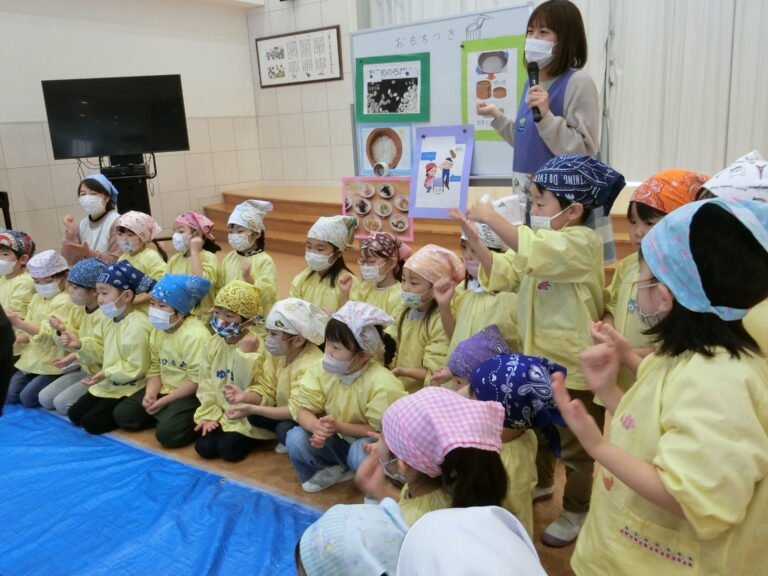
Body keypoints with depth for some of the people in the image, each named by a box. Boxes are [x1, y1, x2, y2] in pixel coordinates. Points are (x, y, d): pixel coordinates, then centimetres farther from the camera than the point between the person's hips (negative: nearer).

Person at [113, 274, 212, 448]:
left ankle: (197, 422, 1)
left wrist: (164, 401, -19)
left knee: (167, 433, -25)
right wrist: (150, 394, -12)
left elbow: (197, 380, -23)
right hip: (164, 389, 9)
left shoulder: (196, 335, -24)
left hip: (191, 395, -8)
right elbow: (155, 368, 6)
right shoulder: (157, 330, 4)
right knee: (122, 414, 4)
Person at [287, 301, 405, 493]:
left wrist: (338, 427, -32)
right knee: (296, 438, -22)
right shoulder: (321, 369, -14)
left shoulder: (382, 384, -30)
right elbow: (304, 411, -12)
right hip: (336, 441, 4)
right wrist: (317, 427, -36)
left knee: (361, 451, -37)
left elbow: (380, 431, -23)